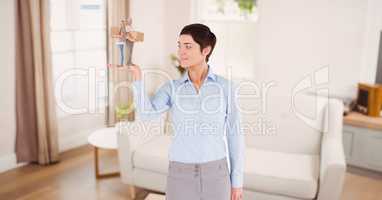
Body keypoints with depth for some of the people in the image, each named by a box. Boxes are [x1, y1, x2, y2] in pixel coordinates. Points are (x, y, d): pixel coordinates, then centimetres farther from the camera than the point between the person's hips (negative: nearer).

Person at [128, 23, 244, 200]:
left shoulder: (225, 87, -2)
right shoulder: (172, 88, 2)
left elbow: (234, 135, 1)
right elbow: (146, 113, -17)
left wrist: (237, 181, 2)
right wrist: (138, 77, -31)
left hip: (214, 175, -1)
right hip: (181, 176, 1)